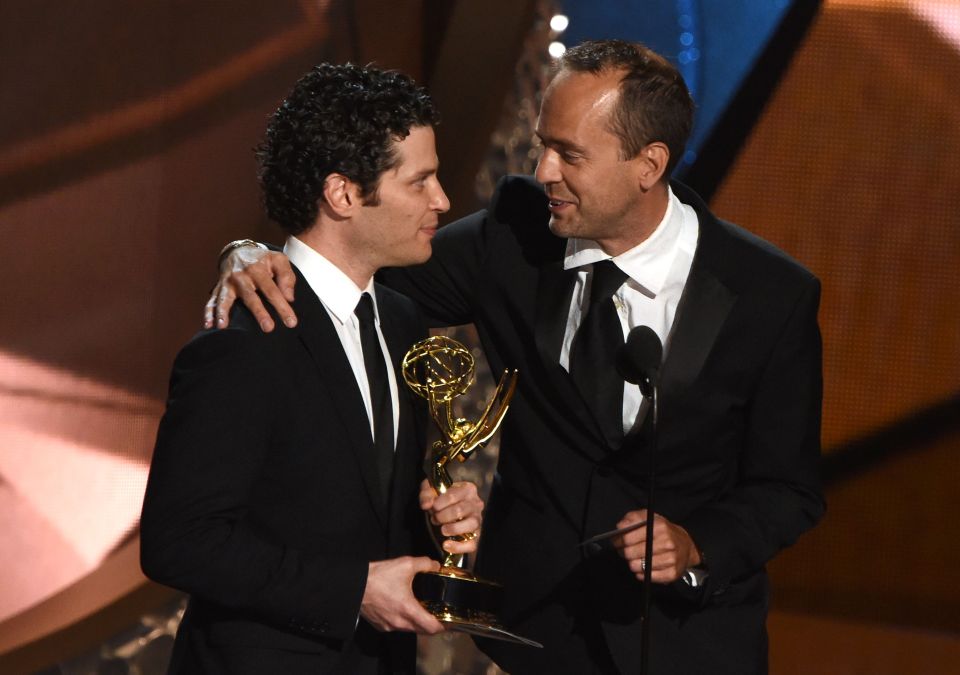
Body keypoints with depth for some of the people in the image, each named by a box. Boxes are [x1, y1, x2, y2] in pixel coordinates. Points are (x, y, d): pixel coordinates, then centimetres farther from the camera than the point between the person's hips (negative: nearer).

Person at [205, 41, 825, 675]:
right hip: (535, 618, 2)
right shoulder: (516, 230, -11)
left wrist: (696, 547, -27)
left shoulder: (771, 294, -16)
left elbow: (788, 490, -8)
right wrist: (259, 263, -23)